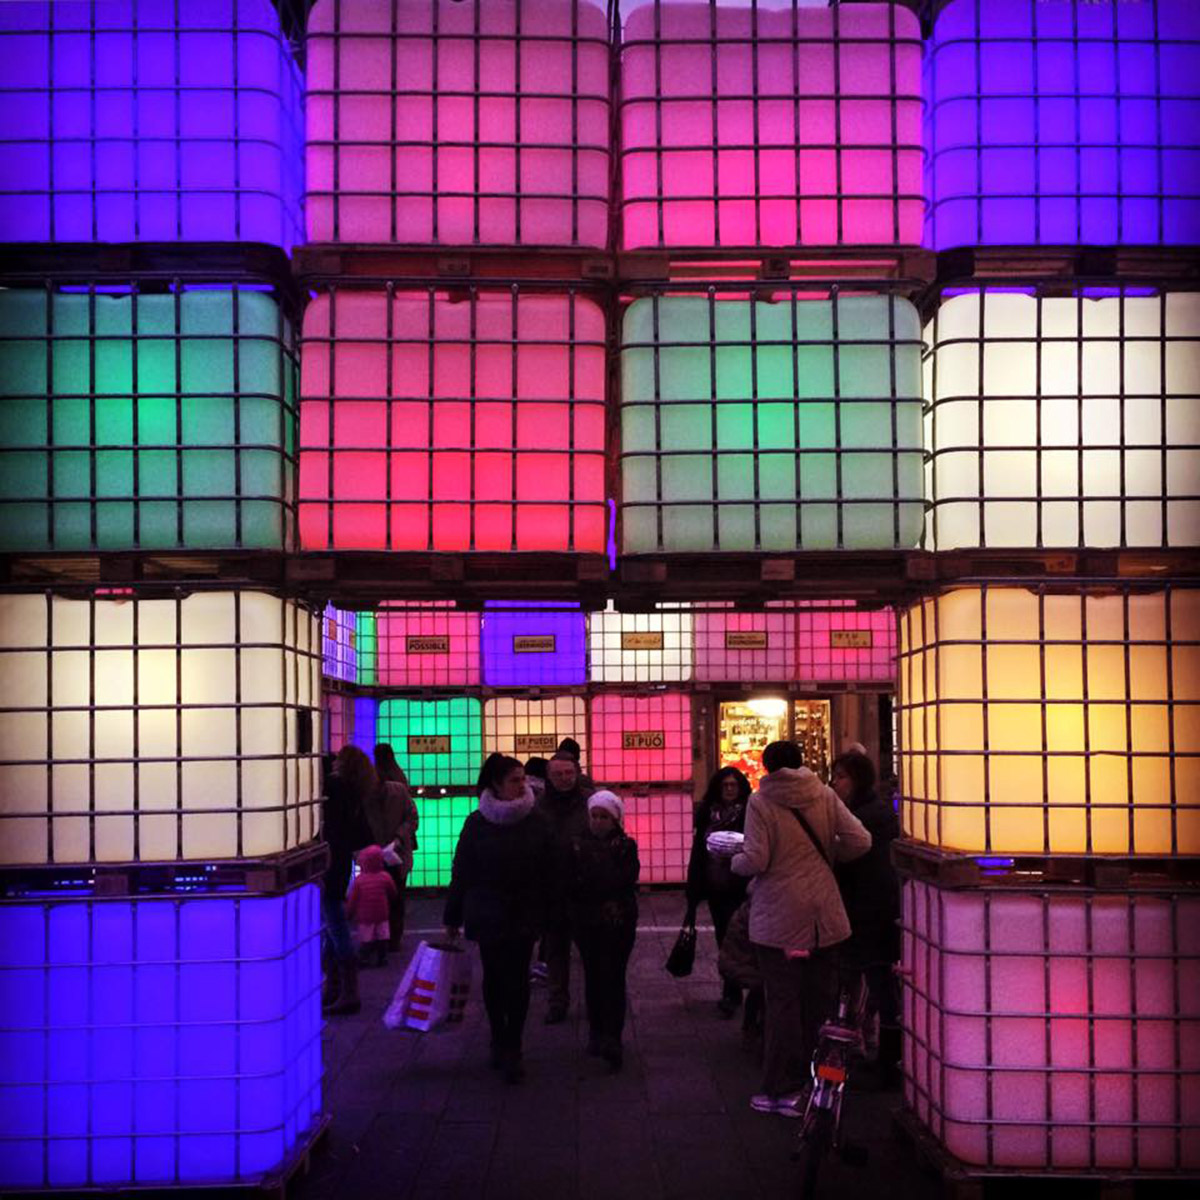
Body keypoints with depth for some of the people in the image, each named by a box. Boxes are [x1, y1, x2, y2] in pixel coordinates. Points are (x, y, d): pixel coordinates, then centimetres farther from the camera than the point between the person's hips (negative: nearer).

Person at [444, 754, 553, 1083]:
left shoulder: (536, 821, -3)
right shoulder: (477, 822, -3)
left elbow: (547, 869, -1)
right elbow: (461, 870, 2)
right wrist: (453, 917, 3)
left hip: (524, 915, -1)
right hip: (487, 914, 1)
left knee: (517, 980, -5)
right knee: (494, 977, 10)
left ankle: (510, 1049, 2)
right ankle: (501, 1043, 24)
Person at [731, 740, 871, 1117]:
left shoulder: (761, 802, -9)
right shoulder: (824, 795, 2)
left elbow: (755, 861, -16)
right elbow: (860, 841, -3)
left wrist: (736, 860, 5)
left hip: (780, 918, -4)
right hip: (825, 916, 4)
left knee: (783, 1001, 2)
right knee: (822, 1000, 12)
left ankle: (785, 1091, 6)